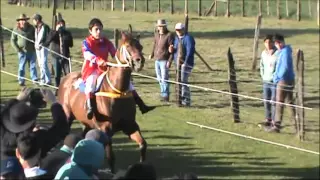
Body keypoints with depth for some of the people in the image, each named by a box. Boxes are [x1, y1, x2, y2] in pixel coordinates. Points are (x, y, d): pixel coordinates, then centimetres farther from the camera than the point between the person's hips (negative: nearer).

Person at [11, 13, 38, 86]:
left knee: (33, 65, 4)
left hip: (31, 50, 2)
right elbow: (13, 40, 1)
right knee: (21, 66, 2)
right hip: (22, 51, -2)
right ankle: (21, 81, 8)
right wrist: (17, 50, -7)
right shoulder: (16, 29, -2)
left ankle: (35, 79, 8)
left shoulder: (31, 28, 5)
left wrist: (35, 46, 2)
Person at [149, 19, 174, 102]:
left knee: (164, 79, -7)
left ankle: (165, 96, 0)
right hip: (157, 60, 7)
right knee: (159, 78, 14)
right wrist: (152, 54, 7)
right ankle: (163, 93, 26)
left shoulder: (169, 35, -12)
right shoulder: (157, 35, 9)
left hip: (164, 60, -7)